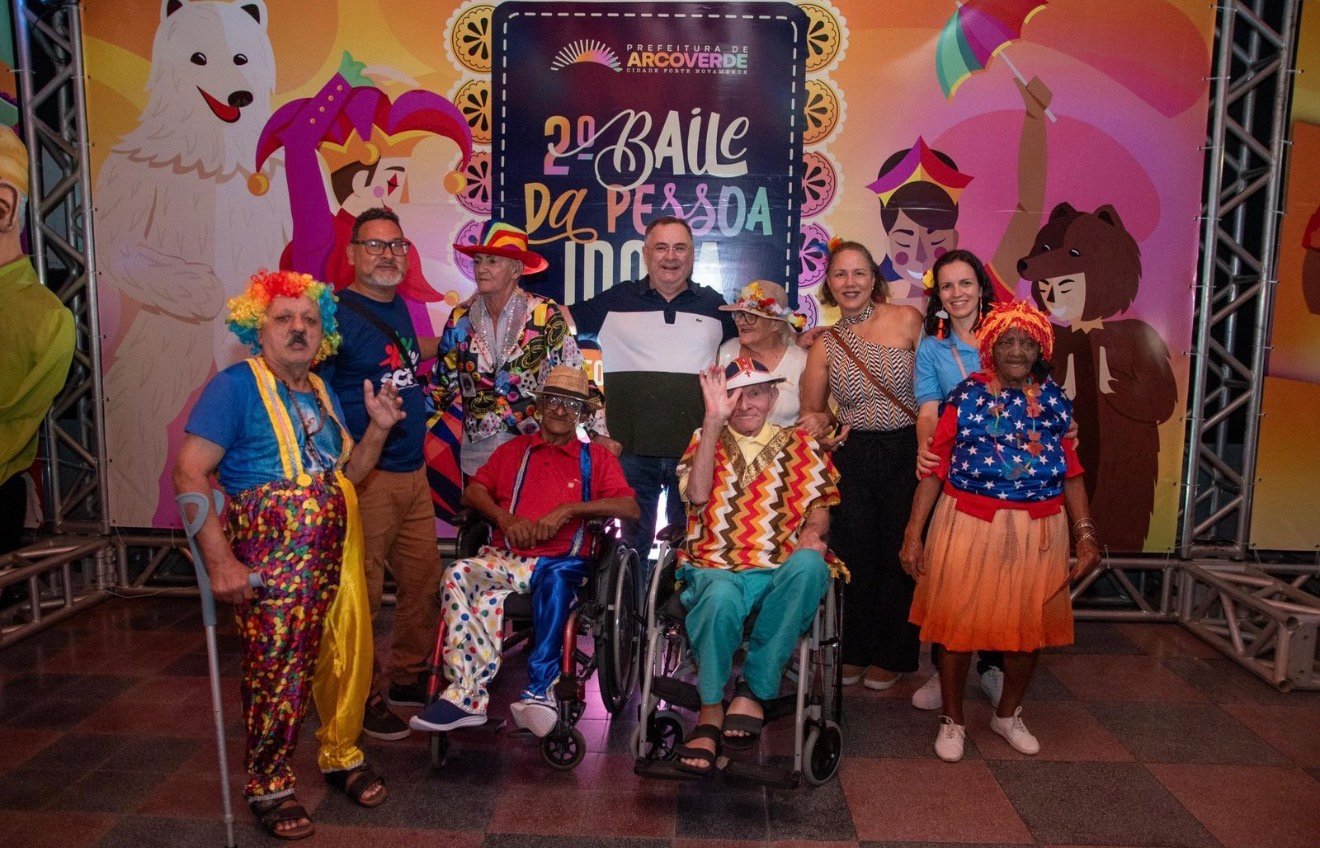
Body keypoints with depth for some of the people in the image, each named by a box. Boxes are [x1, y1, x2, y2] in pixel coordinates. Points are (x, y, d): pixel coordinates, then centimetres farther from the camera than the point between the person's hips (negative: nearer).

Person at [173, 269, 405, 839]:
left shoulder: (322, 392, 15)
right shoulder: (235, 386, -8)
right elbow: (189, 474, -14)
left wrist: (378, 428, 1)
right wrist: (221, 561, -20)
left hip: (334, 555, 7)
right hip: (271, 559, -6)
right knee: (276, 670, 0)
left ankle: (343, 757, 33)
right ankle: (268, 786, 21)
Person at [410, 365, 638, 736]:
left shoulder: (596, 457, 15)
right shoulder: (514, 450, 24)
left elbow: (630, 508, 0)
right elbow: (473, 490, 14)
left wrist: (569, 509, -11)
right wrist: (504, 518, -5)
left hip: (561, 563, -2)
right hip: (506, 557, 2)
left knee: (555, 580, -39)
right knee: (459, 574, -30)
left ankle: (539, 690, -34)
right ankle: (466, 694, -34)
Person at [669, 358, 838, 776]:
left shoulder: (799, 444, 18)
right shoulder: (706, 439, 15)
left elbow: (818, 506, 10)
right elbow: (697, 494, -5)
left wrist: (812, 533, -14)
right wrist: (714, 420, -10)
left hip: (781, 569, 2)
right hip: (715, 566, -1)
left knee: (810, 566, -35)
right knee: (721, 597, -38)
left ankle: (753, 689, -25)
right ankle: (710, 714, -22)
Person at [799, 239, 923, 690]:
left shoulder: (906, 320, -5)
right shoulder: (824, 346, 4)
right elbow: (811, 412, 13)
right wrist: (822, 424, -8)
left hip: (909, 452, -2)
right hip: (854, 456, 2)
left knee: (899, 553, 6)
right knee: (854, 554, 7)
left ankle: (891, 655, 26)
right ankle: (854, 652, 28)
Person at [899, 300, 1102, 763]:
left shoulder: (1054, 401, 5)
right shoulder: (967, 396, -4)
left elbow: (1072, 472, 8)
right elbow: (934, 468, -7)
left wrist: (1085, 532, 1)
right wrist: (914, 533, -10)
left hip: (1038, 531, 3)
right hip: (968, 526, -3)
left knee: (1029, 624, 13)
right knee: (958, 620, 4)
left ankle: (1008, 714, 37)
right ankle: (952, 719, 25)